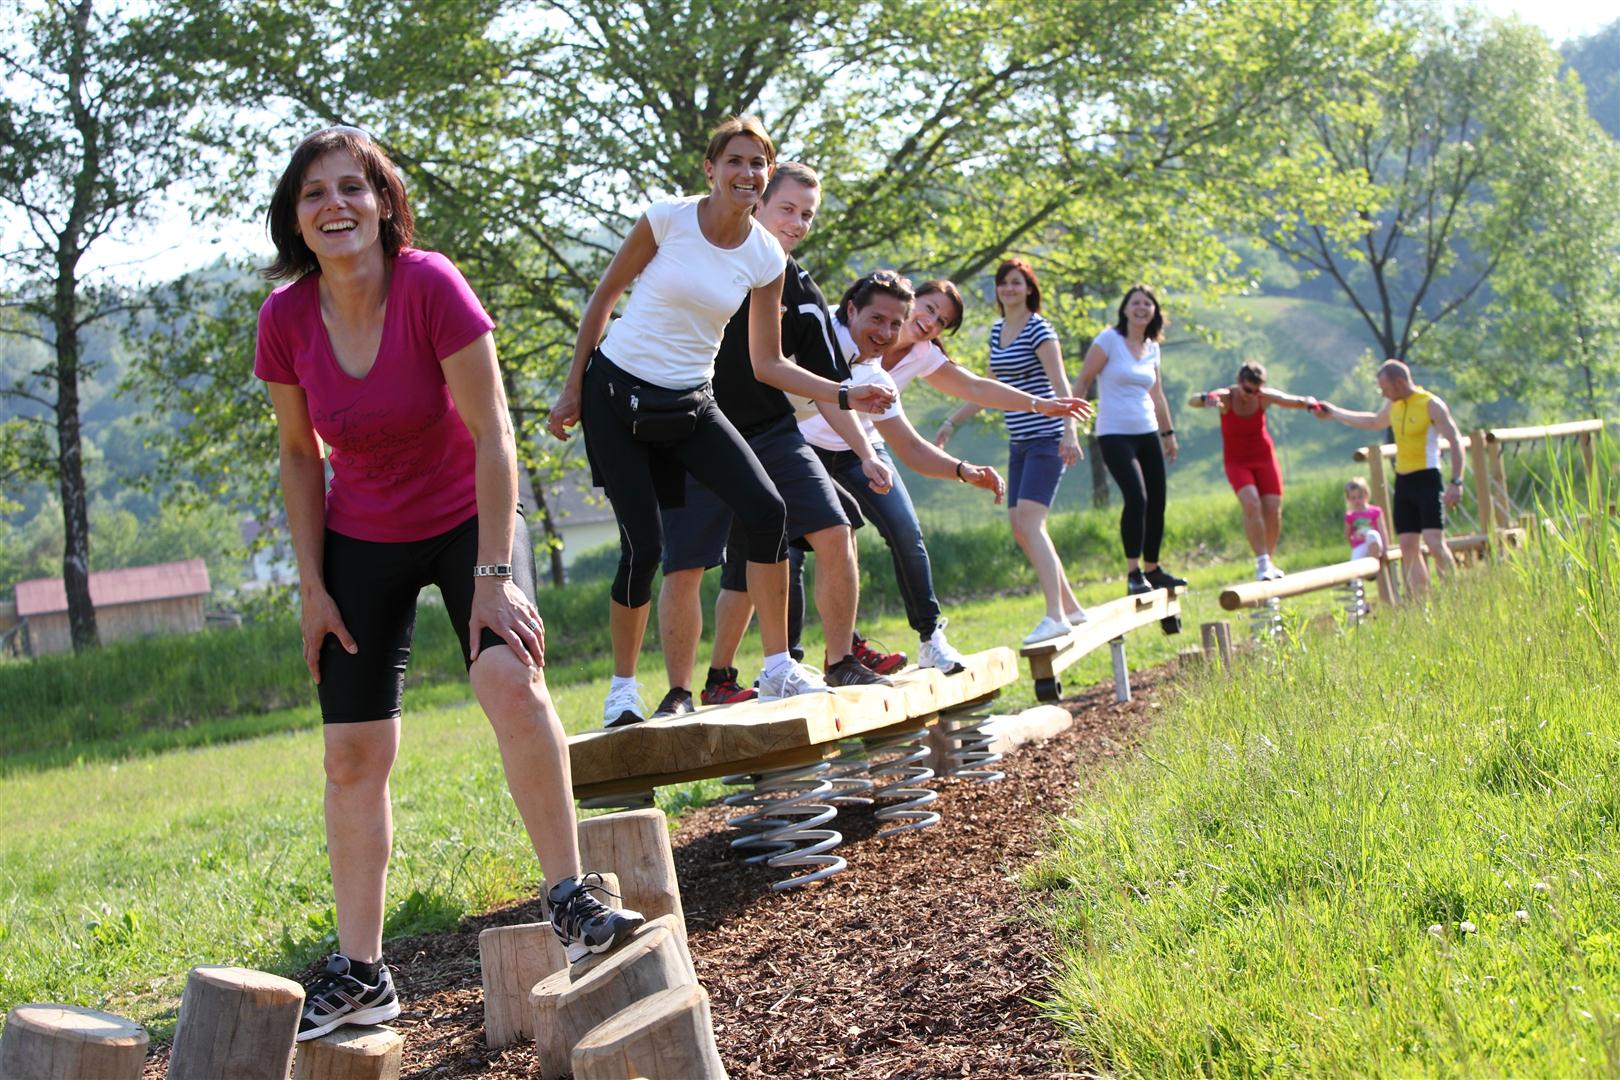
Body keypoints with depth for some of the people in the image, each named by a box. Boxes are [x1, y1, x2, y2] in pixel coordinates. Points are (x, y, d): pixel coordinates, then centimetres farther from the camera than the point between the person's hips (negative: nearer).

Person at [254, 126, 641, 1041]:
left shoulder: (430, 285, -23)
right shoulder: (287, 317, -12)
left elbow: (492, 432, -21)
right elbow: (300, 455, 1)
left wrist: (495, 574, -23)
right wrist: (312, 585, -2)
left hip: (467, 518, -3)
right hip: (361, 543, 4)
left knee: (510, 677, -30)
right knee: (352, 757, 2)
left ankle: (573, 900, -19)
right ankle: (361, 974, 14)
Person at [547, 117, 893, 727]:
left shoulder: (766, 257, -2)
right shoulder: (667, 220, -11)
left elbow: (767, 365, 3)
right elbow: (603, 298, -1)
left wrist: (844, 397, -9)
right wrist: (571, 390, -1)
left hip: (689, 403, 3)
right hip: (616, 391, -3)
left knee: (766, 510, -16)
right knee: (643, 545, -10)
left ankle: (779, 667, -7)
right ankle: (623, 688, 9)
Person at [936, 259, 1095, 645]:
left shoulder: (1038, 329, -9)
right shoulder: (997, 331, 14)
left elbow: (1060, 384, -19)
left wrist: (1070, 431, -32)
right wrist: (953, 421, 23)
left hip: (1046, 440, -8)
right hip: (1019, 443, 8)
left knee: (1029, 522, -19)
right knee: (1021, 529, 6)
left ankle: (1055, 615, -22)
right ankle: (1072, 607, 16)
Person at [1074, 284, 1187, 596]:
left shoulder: (1152, 348, 12)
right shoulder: (1109, 339, -6)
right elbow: (1083, 382, -7)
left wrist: (1168, 433, 27)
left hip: (1148, 434, 6)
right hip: (1115, 435, -6)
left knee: (1157, 503, 5)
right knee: (1136, 498, -21)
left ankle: (1152, 568, 21)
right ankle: (1133, 573, -15)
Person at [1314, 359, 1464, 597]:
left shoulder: (1431, 405, -10)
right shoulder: (1393, 407, 13)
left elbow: (1455, 441, -13)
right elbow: (1374, 422, 34)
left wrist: (1455, 483, -20)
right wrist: (1334, 413, 36)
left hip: (1427, 480, -7)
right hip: (1403, 481, 7)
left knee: (1434, 541, -19)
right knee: (1408, 547, 3)